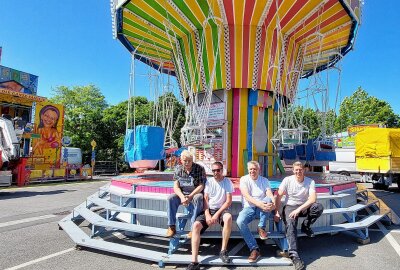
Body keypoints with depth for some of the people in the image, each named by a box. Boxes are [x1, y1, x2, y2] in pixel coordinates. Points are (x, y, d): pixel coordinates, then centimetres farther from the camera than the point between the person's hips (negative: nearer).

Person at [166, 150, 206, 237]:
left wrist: (190, 196, -25)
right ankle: (172, 227, -16)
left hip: (195, 193, -3)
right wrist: (182, 197, -22)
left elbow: (201, 186, -12)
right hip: (182, 194, 3)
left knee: (198, 198, -36)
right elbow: (176, 186, -2)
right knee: (170, 198, -24)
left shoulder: (199, 169, -7)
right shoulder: (178, 169, 2)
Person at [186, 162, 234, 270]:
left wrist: (217, 214, -16)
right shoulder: (209, 182, 6)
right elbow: (205, 199, 2)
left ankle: (223, 251, -21)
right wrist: (207, 214, -13)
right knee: (196, 225, -24)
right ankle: (194, 261, -23)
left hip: (222, 209, -2)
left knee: (228, 217, -38)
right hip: (209, 210, 3)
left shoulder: (227, 182, -1)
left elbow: (229, 201, -7)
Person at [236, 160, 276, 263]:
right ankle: (254, 249, -20)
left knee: (268, 199, -32)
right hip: (249, 208, -1)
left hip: (262, 208, 1)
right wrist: (259, 204, -33)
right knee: (240, 222, -32)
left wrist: (273, 203, -35)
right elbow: (246, 196, -17)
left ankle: (261, 228, -18)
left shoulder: (264, 180, 6)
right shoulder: (244, 179, -1)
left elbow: (270, 194, -11)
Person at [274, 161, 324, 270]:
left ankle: (305, 226, -4)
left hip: (304, 206, 2)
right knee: (290, 225, -31)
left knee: (319, 207, -29)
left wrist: (299, 209, -30)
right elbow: (278, 196, -7)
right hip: (290, 206, -1)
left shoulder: (310, 181, -8)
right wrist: (276, 212, -15)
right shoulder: (287, 180, -8)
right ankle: (294, 255, -31)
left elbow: (312, 199, -20)